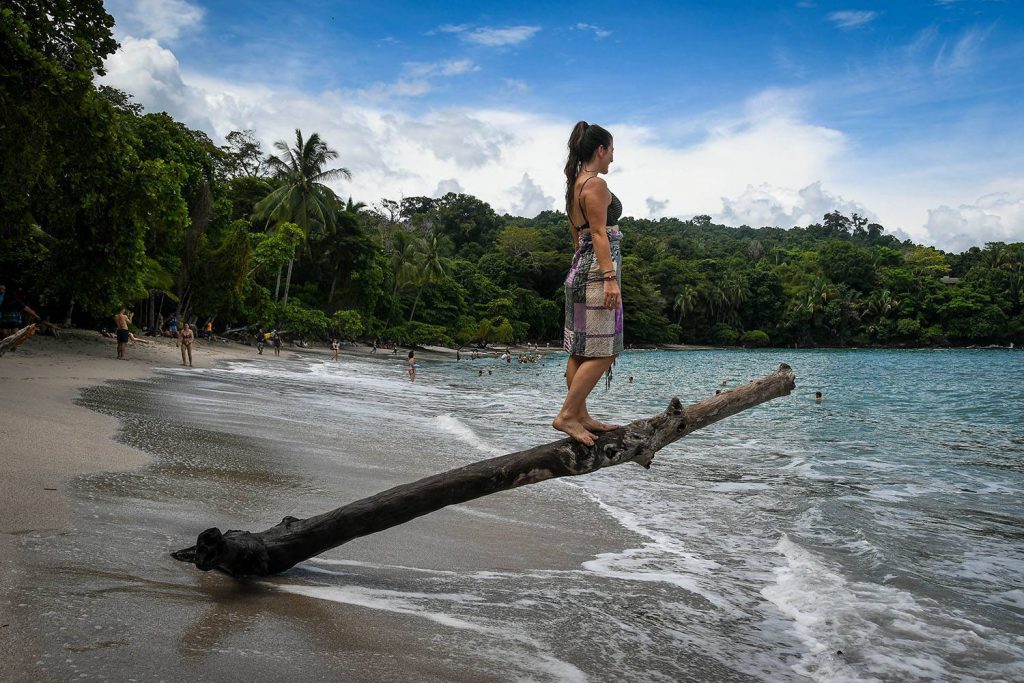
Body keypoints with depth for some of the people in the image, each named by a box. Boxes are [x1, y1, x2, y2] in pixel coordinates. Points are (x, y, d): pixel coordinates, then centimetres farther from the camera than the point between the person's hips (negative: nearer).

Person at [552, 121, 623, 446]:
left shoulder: (574, 185, 18)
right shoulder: (596, 184, -11)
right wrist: (610, 278, -23)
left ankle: (581, 416, 16)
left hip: (579, 268, 10)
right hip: (598, 270, -10)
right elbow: (600, 234, -19)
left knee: (579, 350, 10)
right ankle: (567, 415, -9)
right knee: (602, 351, -8)